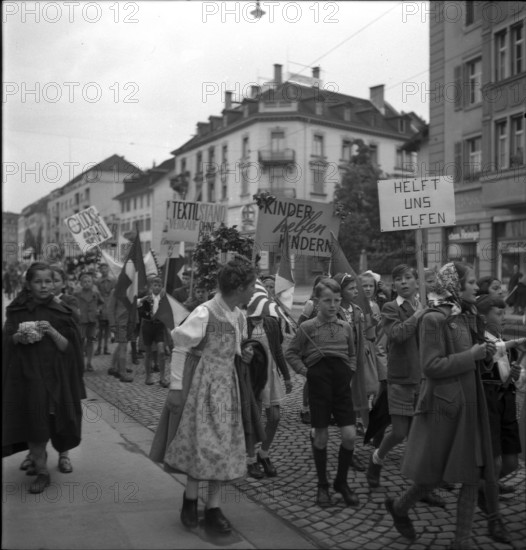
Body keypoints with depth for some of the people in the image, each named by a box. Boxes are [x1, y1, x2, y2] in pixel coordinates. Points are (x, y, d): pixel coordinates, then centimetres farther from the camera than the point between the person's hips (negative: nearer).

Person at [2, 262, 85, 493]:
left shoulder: (61, 312, -2)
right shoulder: (17, 310, 1)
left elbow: (68, 346, -4)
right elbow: (8, 340, 4)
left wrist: (51, 331, -21)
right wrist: (19, 337, -17)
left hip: (54, 374, 0)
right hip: (27, 373, 0)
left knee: (54, 420, 7)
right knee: (34, 419, -5)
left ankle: (62, 454, 33)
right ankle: (41, 470, 9)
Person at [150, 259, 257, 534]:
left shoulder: (239, 316, 4)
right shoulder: (204, 314, -19)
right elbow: (180, 349, -14)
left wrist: (243, 353, -2)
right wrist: (176, 387, -14)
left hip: (226, 385, 7)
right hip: (202, 383, -7)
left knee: (224, 445, 8)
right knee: (201, 443, -1)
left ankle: (213, 507, 19)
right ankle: (190, 499, 22)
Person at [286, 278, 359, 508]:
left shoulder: (346, 327, 8)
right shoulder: (307, 327, -3)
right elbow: (291, 353, 3)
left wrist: (350, 371, 8)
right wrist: (305, 371, -5)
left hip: (342, 385, 3)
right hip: (319, 383, -3)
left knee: (350, 435, -3)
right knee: (321, 436, 4)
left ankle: (341, 482, 19)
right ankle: (322, 485, 22)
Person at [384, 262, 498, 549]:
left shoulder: (468, 316, 9)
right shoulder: (434, 319, -16)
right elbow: (431, 366, -21)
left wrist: (485, 353, 0)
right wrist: (472, 356, -18)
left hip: (470, 405, 7)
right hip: (444, 406, -7)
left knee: (472, 476, 8)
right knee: (433, 475, 7)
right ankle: (399, 507, 34)